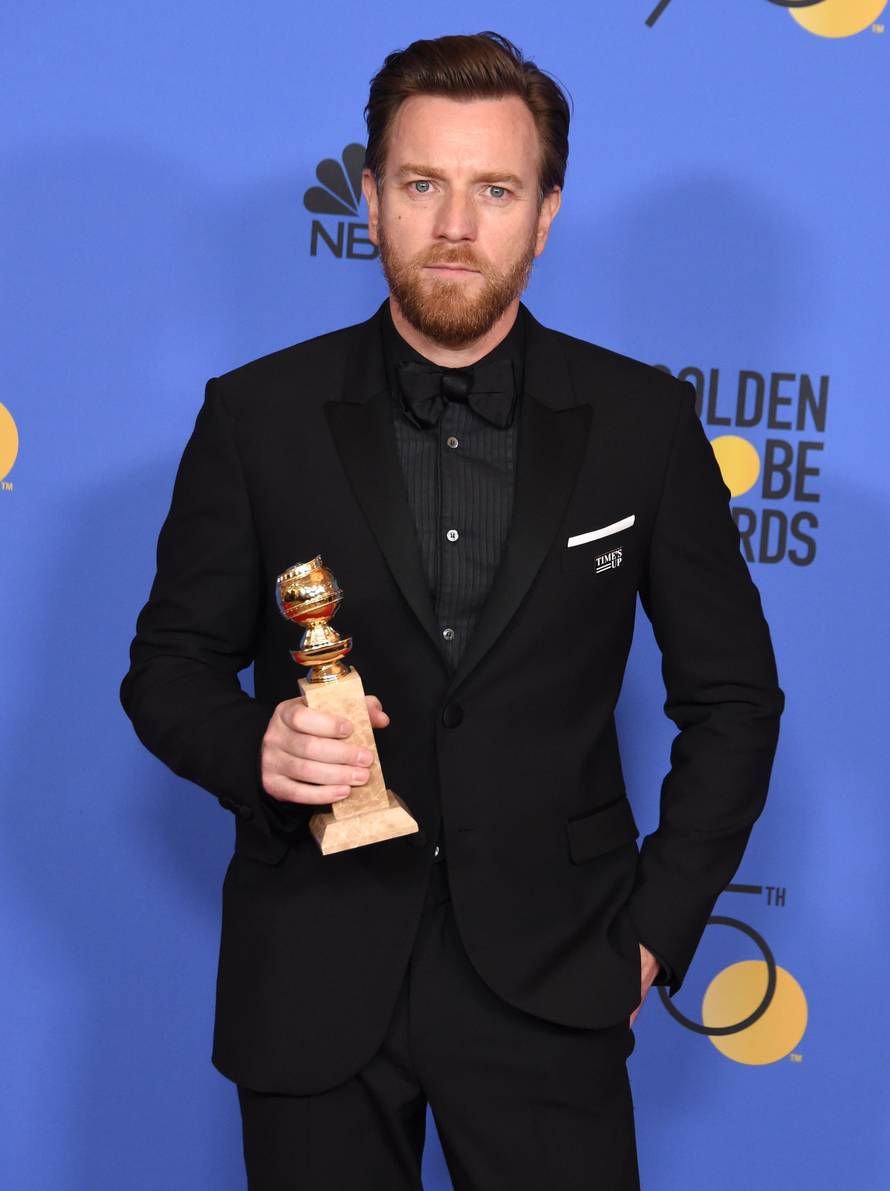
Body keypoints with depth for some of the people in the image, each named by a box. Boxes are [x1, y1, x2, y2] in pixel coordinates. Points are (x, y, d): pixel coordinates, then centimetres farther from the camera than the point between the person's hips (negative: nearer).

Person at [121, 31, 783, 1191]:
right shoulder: (258, 415, -1)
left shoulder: (643, 421, -1)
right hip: (314, 985, 0)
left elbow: (732, 697, 5)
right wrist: (253, 748, -16)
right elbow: (170, 666, 5)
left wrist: (655, 933, 0)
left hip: (547, 984, 0)